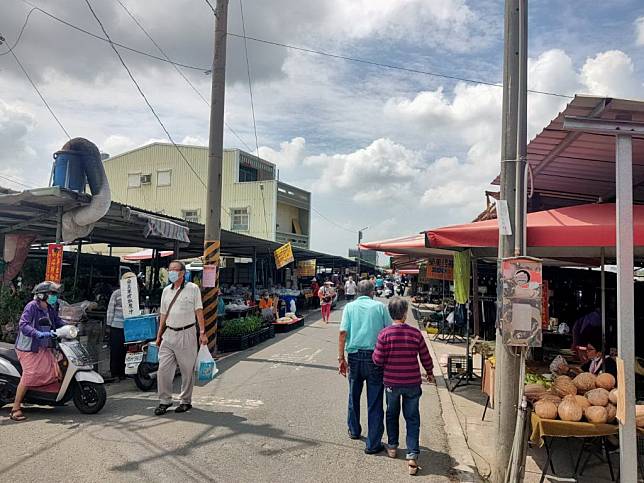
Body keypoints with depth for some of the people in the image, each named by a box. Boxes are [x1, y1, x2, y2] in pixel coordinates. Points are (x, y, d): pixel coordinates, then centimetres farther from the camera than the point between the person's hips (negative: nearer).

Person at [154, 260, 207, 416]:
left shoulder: (193, 289, -2)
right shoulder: (166, 291, 13)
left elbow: (199, 311, -4)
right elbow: (163, 314, 18)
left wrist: (202, 332, -10)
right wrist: (159, 335, 17)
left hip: (186, 334, -4)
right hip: (169, 333, 5)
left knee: (187, 370, 4)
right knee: (163, 369, 0)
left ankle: (186, 401, 17)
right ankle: (164, 401, 12)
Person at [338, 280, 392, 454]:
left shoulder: (350, 307, 2)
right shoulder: (379, 307, -1)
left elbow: (343, 332, -7)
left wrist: (341, 358, -5)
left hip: (354, 356, 2)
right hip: (375, 357, -2)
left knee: (353, 396, 21)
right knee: (374, 401, 4)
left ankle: (354, 430, 39)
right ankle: (373, 443, 8)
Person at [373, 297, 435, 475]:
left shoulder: (384, 334, -13)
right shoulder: (416, 333, -9)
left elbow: (378, 360, -11)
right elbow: (425, 357, 0)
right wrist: (430, 372, 18)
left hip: (391, 382, 0)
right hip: (412, 383, 0)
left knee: (392, 414, 21)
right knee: (412, 418, 9)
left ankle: (392, 446, 34)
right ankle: (412, 455, 4)